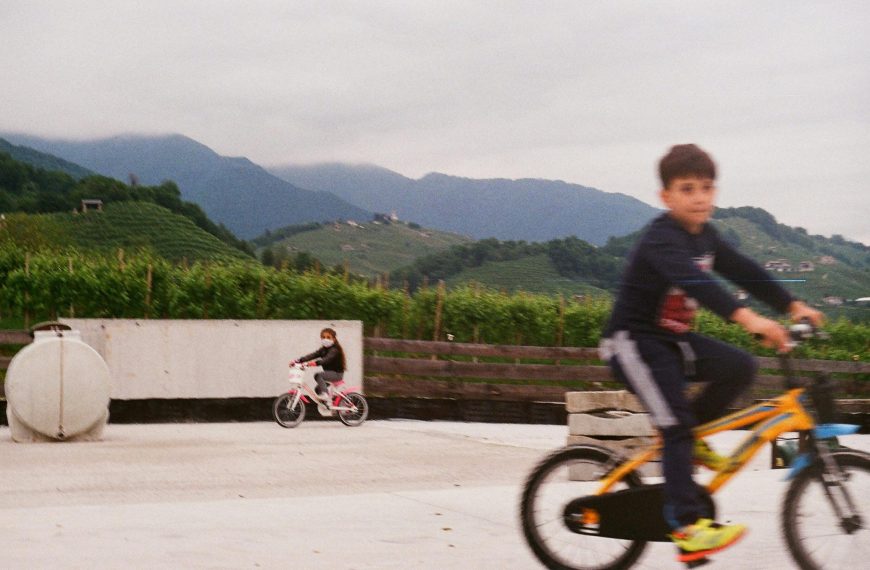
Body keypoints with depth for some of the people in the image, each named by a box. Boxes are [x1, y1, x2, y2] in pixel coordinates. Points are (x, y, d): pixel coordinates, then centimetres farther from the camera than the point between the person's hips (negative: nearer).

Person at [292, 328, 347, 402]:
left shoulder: (334, 350, -17)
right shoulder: (323, 350, 9)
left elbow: (327, 359, -35)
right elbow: (312, 355, -4)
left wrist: (316, 362, -52)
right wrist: (298, 360, -18)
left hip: (336, 373, -9)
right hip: (329, 373, 9)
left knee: (318, 375, -26)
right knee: (317, 389, 9)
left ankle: (325, 394, -26)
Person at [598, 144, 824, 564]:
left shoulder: (705, 237, 5)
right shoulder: (661, 239, -24)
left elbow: (744, 272, 9)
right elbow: (693, 281, -40)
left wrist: (794, 306, 1)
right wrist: (747, 319, -51)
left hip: (672, 338, 8)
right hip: (632, 340, -8)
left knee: (740, 367, -11)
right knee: (675, 424, -17)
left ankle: (689, 439, 8)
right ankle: (686, 525, -17)